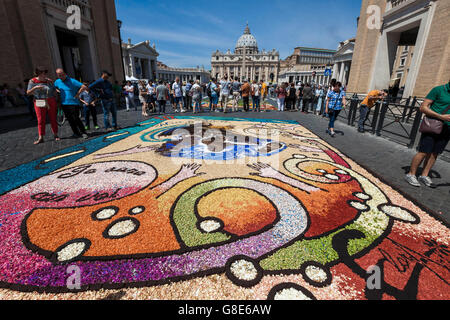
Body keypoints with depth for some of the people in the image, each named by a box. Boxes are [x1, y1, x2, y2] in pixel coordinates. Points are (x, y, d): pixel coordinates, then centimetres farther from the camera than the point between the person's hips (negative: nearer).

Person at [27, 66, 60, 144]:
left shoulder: (49, 81, 4)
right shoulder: (32, 81, 1)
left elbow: (54, 91, 12)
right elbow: (28, 93, 0)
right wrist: (35, 88, -17)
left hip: (51, 103, 1)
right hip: (39, 104, -1)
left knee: (53, 119, 3)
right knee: (41, 120, -1)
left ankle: (56, 135, 12)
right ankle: (41, 138, 1)